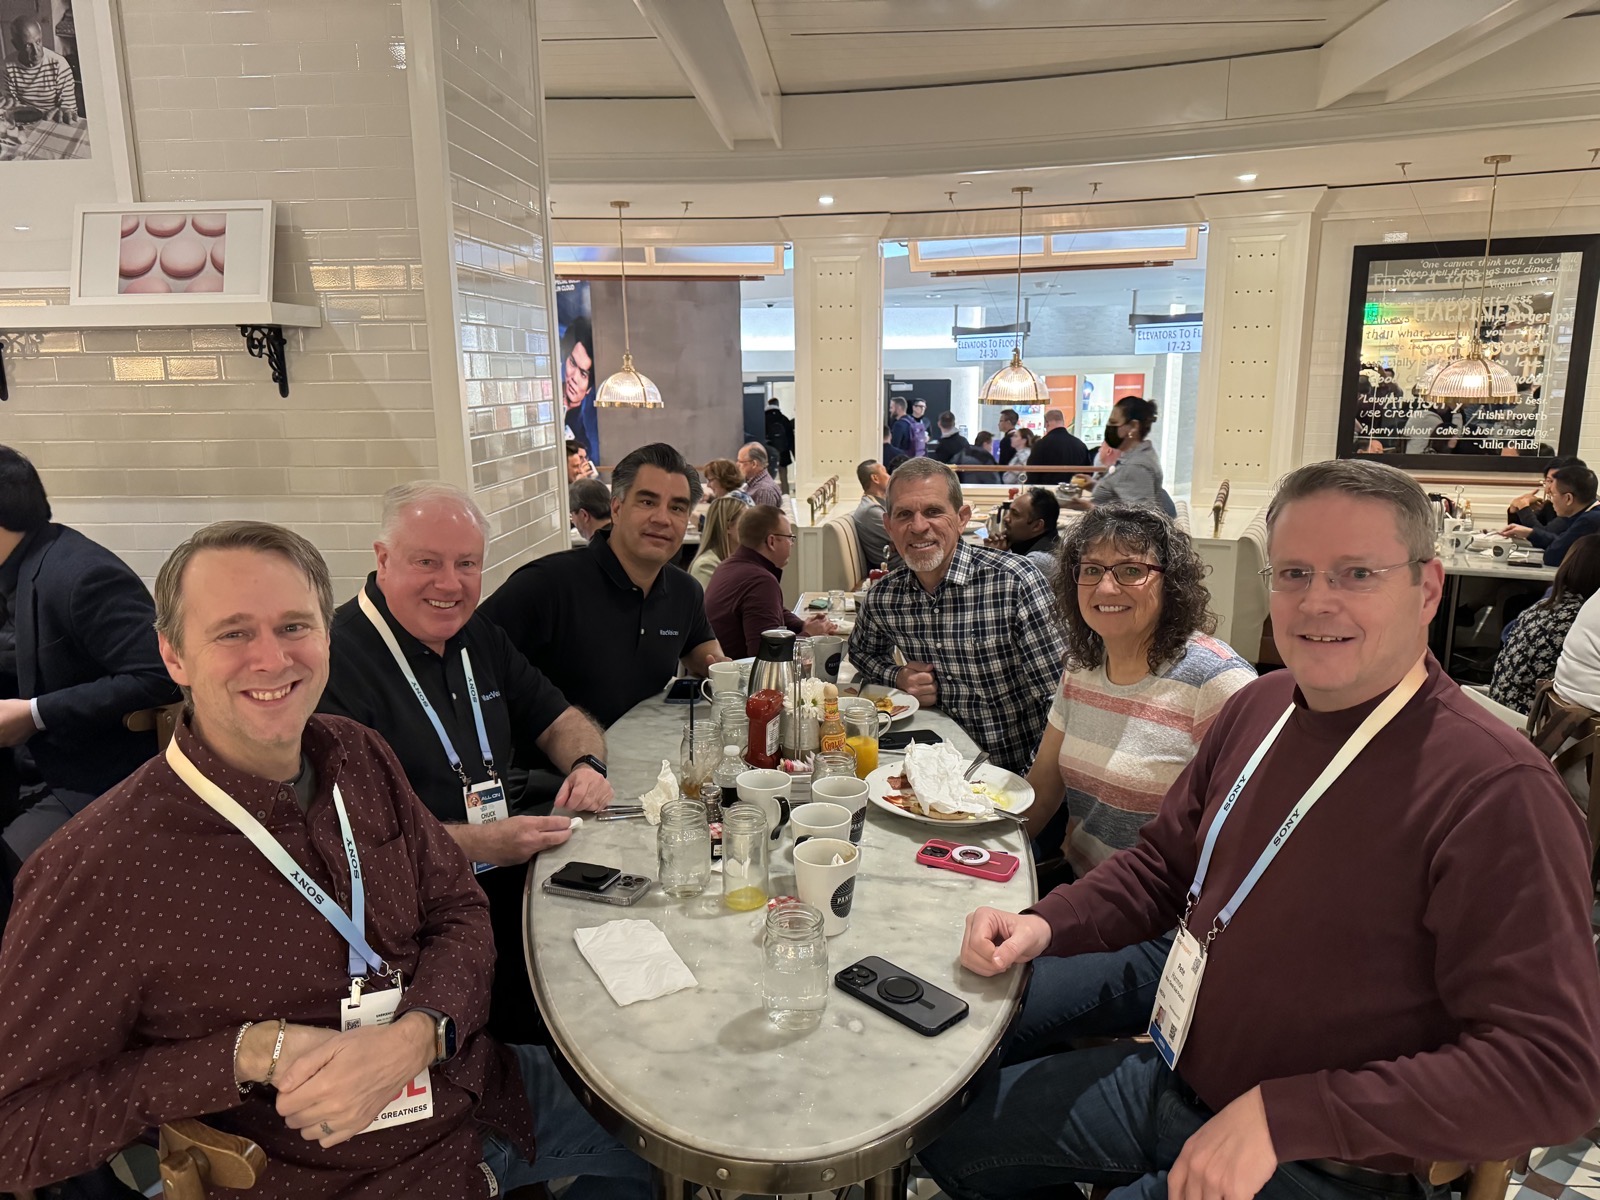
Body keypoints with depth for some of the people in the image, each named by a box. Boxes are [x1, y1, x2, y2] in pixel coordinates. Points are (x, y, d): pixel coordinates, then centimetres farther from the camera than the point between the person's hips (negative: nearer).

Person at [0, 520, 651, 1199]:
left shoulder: (360, 756, -5)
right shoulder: (100, 870, -23)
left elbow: (458, 908, 0)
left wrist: (416, 1035, -19)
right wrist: (250, 1053, -25)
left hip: (475, 1087, 6)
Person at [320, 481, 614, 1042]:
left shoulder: (478, 635, 13)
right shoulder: (338, 659, -13)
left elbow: (560, 719, 20)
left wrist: (587, 764, -2)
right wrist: (478, 844, -23)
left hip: (516, 869, 8)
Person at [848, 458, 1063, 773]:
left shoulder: (1015, 582, -14)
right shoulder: (883, 596, 0)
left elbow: (1058, 693, -13)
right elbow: (861, 653, 21)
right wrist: (898, 677, 1)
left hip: (1022, 770, -4)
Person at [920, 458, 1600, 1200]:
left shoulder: (1494, 790, -24)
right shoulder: (1259, 707, -2)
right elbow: (1164, 862, 10)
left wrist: (1280, 1113, -28)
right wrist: (1044, 926, -7)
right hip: (1169, 1079, 7)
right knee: (948, 1137, 13)